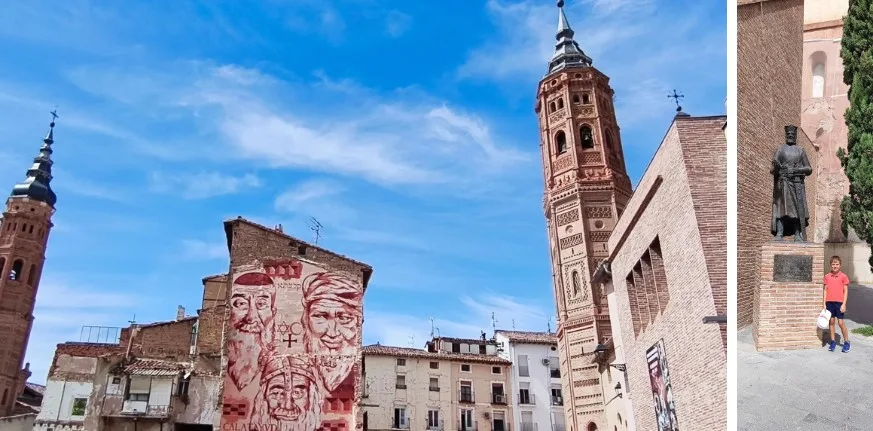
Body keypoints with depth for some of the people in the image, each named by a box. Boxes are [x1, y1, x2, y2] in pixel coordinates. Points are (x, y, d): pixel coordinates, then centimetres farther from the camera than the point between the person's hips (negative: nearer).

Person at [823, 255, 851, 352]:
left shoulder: (843, 276, -3)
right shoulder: (827, 276, 5)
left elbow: (845, 291, -2)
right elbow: (825, 290, 8)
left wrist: (844, 304, -8)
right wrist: (824, 304, 4)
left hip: (839, 302, -3)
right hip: (829, 302, 3)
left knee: (841, 323, -1)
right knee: (831, 321, 9)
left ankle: (846, 342, 12)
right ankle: (833, 342, 17)